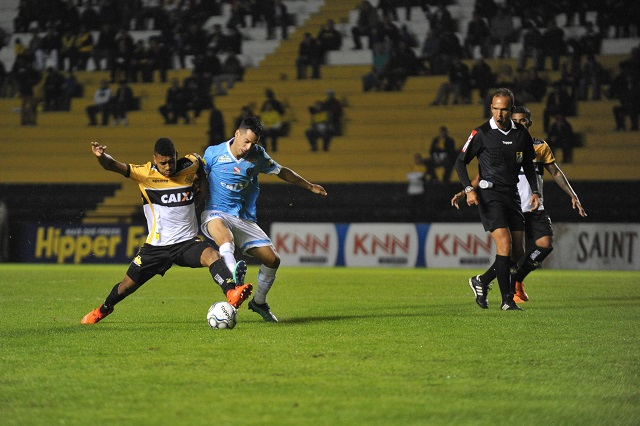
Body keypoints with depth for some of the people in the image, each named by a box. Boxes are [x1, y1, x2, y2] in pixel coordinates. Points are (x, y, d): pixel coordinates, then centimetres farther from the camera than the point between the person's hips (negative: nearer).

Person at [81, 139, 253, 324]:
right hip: (156, 246, -1)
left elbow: (198, 158, 25)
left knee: (213, 256, -30)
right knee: (128, 285, 10)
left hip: (187, 242, 1)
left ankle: (232, 294, -48)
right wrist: (101, 156, -45)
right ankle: (103, 310, 39)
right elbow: (112, 166, -24)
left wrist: (202, 183, 12)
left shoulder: (189, 166, -2)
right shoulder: (145, 173, -11)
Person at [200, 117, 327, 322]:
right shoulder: (213, 153, -5)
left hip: (245, 219, 4)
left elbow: (282, 172, 20)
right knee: (226, 238, -41)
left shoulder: (257, 155, 3)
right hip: (216, 213, -4)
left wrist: (310, 186, 27)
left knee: (272, 260, -5)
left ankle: (259, 302, 21)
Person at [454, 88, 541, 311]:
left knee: (517, 251, 2)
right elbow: (461, 161, -3)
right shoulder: (481, 133, -6)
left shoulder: (521, 133, 6)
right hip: (489, 194, -5)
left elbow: (528, 165, 19)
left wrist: (535, 191, 7)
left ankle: (481, 281, 24)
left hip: (512, 195, 5)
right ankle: (507, 300, -13)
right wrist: (469, 189, -16)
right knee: (505, 244, -19)